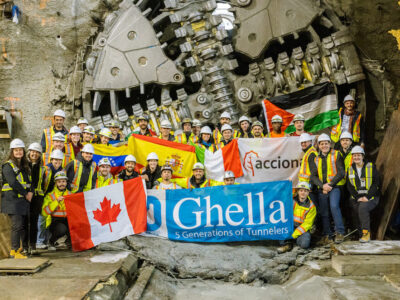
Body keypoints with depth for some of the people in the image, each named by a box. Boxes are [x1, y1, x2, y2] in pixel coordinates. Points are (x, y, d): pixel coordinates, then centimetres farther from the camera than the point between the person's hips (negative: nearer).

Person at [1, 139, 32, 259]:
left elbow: (29, 180, 15)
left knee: (24, 225, 6)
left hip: (23, 199, 7)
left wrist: (30, 192, -4)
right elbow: (13, 183, -14)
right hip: (12, 199, -7)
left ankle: (20, 248, 16)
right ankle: (14, 251, -3)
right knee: (17, 225, -10)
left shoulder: (25, 166, 19)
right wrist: (25, 194, -10)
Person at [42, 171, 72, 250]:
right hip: (55, 222, -3)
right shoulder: (50, 196, 2)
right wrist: (56, 201, -18)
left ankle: (69, 239, 6)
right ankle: (52, 242, -1)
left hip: (68, 221, 3)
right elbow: (44, 212, -11)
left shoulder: (70, 195, 13)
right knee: (62, 229, -35)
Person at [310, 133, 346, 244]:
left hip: (335, 186, -4)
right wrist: (322, 186, -11)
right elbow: (313, 176, 6)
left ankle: (340, 232, -15)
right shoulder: (316, 159, 13)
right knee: (323, 212, 7)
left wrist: (330, 184, -14)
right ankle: (327, 235, 19)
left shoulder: (336, 155, 2)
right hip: (322, 189, 4)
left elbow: (341, 173, -5)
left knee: (334, 206, -25)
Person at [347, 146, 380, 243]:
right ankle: (361, 231, 5)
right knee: (356, 212, -17)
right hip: (356, 197, 4)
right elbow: (349, 186, 6)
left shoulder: (371, 167, 1)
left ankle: (366, 233, -18)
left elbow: (376, 184, -4)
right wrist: (357, 198, -8)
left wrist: (367, 197, -14)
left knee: (362, 208, -30)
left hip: (370, 197, -3)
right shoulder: (350, 169, 10)